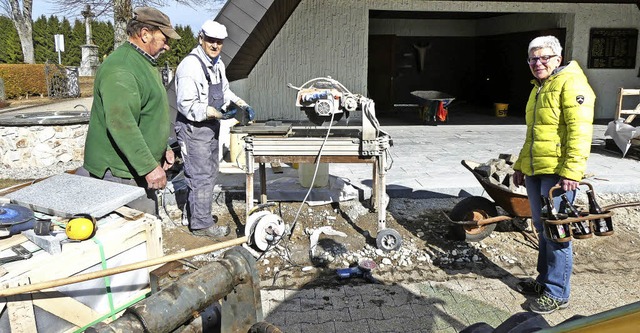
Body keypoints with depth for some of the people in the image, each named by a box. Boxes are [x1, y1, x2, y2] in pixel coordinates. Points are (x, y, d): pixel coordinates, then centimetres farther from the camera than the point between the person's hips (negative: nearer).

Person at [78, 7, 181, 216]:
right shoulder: (121, 68, -19)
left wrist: (163, 148, 23)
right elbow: (121, 123, -29)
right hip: (121, 174, -10)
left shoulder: (144, 64, 17)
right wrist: (149, 167, -29)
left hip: (137, 170, 10)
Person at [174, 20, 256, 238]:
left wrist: (242, 105, 5)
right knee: (202, 177, -4)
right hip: (193, 128, -10)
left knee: (209, 172, 19)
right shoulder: (190, 66, -21)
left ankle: (191, 213, 35)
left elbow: (224, 91, 22)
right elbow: (187, 105, -25)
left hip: (210, 127, 10)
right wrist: (218, 113, -31)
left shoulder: (217, 64, 10)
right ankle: (202, 224, 10)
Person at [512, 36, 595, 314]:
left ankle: (557, 293, 9)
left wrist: (572, 170, -23)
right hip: (534, 171, 9)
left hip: (557, 172, -9)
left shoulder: (570, 84, -8)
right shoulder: (538, 89, 20)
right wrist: (520, 165, 25)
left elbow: (579, 131, -18)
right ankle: (544, 280, 28)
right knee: (542, 229, 16)